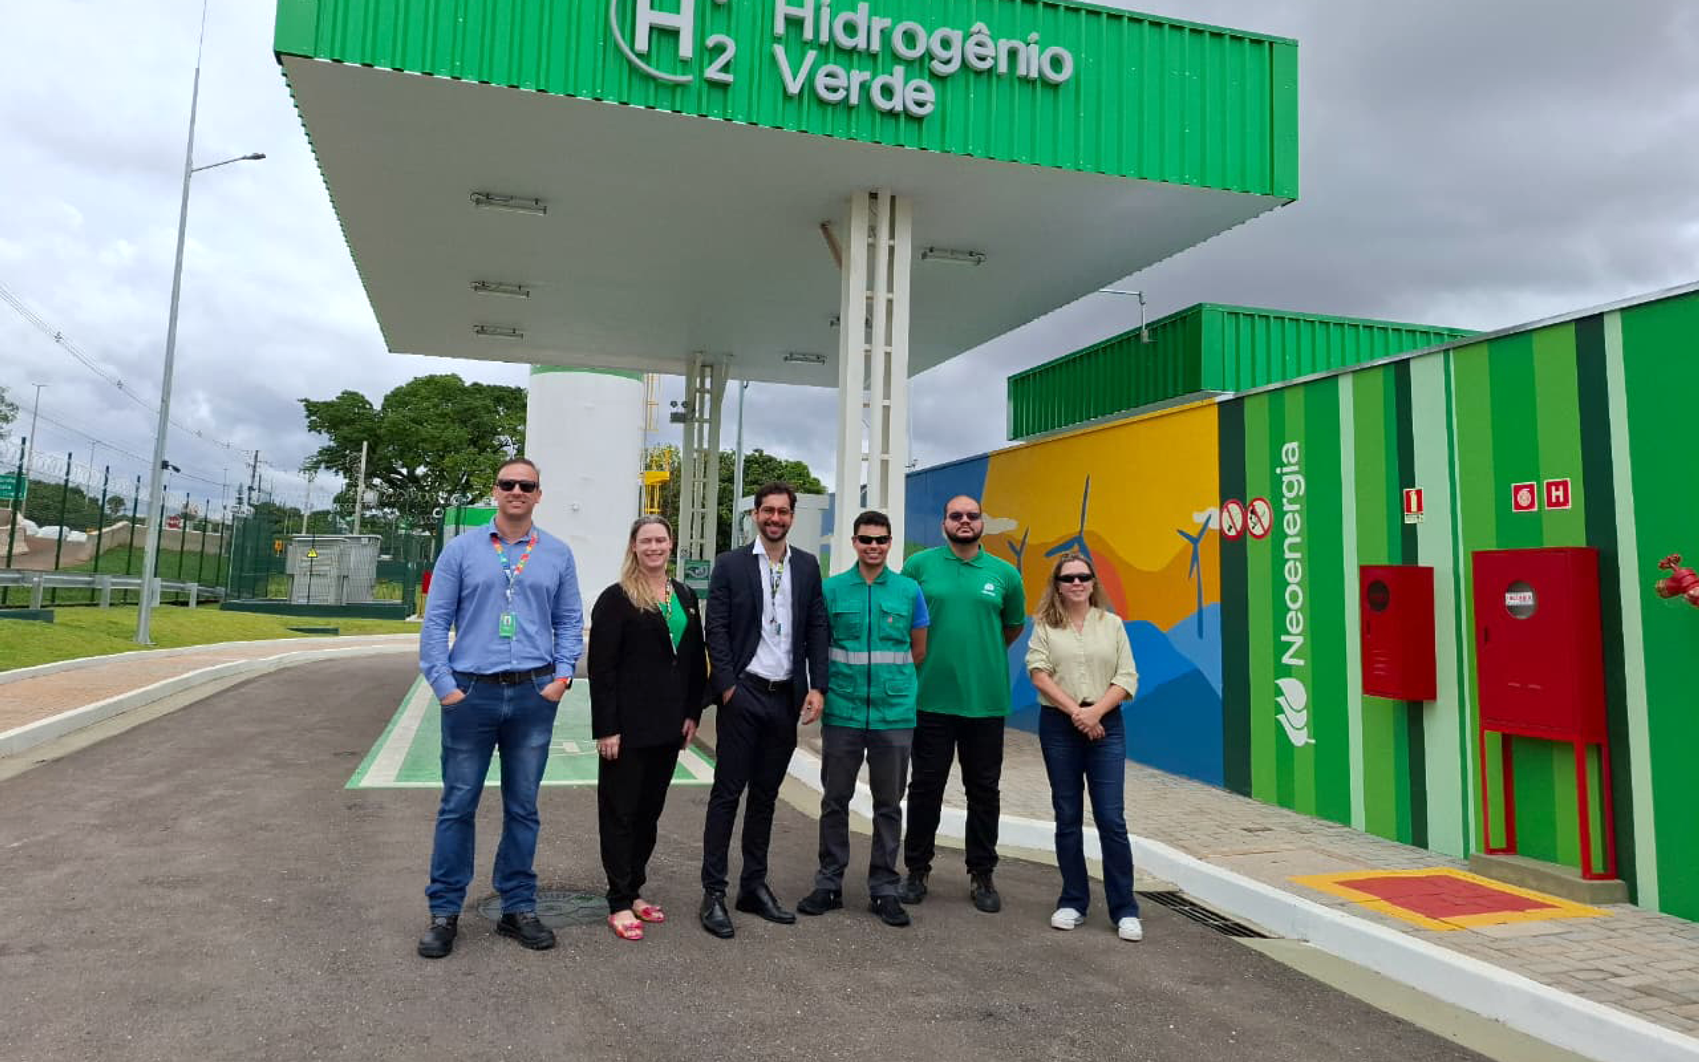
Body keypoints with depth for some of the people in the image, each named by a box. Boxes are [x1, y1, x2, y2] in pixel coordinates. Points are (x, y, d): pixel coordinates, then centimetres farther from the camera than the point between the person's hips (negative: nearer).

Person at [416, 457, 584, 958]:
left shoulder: (557, 554, 7)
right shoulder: (461, 549, 3)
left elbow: (569, 622, 10)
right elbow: (435, 621, 2)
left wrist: (562, 676, -2)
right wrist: (444, 685, -5)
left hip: (534, 695, 1)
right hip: (471, 693, -1)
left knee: (523, 807, 10)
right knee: (458, 804, 5)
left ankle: (518, 908, 22)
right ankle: (444, 912, 18)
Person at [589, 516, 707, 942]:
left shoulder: (685, 598, 11)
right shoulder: (616, 599, -7)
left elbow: (696, 660, 14)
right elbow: (601, 667, -11)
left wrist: (692, 713, 6)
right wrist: (605, 728, -15)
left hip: (668, 726, 6)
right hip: (627, 726, -6)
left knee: (650, 810, 14)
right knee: (620, 812, 3)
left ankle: (634, 890, 26)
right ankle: (619, 903, 11)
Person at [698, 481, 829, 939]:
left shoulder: (807, 567, 9)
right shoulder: (730, 564, 0)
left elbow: (817, 628, 7)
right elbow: (716, 629, -4)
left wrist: (817, 687, -1)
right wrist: (727, 687, -12)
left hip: (786, 696, 4)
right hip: (743, 694, -3)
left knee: (765, 794, 13)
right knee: (727, 793, 1)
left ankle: (754, 887, 24)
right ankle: (713, 893, 8)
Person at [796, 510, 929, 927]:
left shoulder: (909, 590, 2)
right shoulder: (831, 589, 2)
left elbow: (918, 652, 10)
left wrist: (890, 676, 6)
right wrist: (829, 684, 3)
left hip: (895, 715, 0)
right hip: (842, 711, 0)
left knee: (888, 805, 9)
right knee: (834, 800, 9)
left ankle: (883, 889, 21)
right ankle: (829, 883, 23)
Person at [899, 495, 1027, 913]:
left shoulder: (1004, 573, 3)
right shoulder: (919, 565, -1)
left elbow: (1014, 626, 18)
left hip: (986, 701, 2)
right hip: (932, 699, -1)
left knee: (984, 790, 10)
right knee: (926, 786, 7)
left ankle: (982, 875, 24)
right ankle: (917, 871, 22)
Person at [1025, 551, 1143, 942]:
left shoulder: (1112, 624, 8)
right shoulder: (1045, 626, 5)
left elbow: (1127, 679, 2)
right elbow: (1038, 674, -6)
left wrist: (1096, 711, -12)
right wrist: (1075, 711, -14)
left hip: (1106, 726, 0)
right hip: (1059, 727, 0)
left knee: (1111, 818, -4)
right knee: (1068, 818, 7)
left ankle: (1124, 909, 5)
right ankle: (1073, 902, 19)